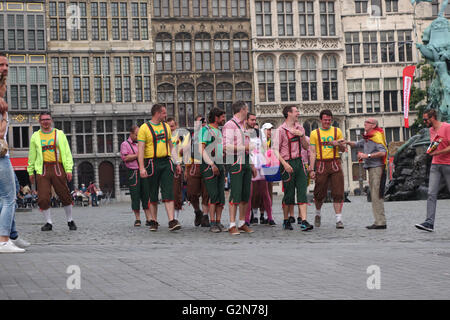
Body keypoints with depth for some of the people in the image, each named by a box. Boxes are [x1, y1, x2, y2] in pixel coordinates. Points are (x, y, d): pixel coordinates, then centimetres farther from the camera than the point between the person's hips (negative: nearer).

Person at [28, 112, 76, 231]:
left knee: (65, 196, 2)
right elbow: (32, 155, 16)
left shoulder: (59, 134, 7)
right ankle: (49, 222, 7)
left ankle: (70, 220, 19)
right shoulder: (35, 136, 11)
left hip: (58, 169, -1)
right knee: (43, 198, -7)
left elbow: (67, 152, 4)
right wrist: (30, 171, 12)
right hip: (42, 170, 1)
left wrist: (69, 169, -4)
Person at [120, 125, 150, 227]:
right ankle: (137, 219, 7)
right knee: (135, 196, -2)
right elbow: (125, 158, -10)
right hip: (133, 172, -4)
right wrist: (138, 155, -8)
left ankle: (149, 219, -1)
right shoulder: (125, 144, 4)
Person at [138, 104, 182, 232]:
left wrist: (177, 163, 14)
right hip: (152, 163, -4)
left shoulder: (166, 126, 14)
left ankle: (172, 221, -12)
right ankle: (153, 221, 16)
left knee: (168, 193, -6)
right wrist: (142, 167, -18)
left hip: (166, 163, 4)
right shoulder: (144, 128, -4)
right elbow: (140, 149, -9)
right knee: (152, 195, 5)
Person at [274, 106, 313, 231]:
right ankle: (286, 220, 18)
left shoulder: (299, 128, 12)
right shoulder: (280, 130, -6)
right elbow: (276, 149, -9)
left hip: (299, 162, 5)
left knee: (302, 192, -5)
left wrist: (302, 135, -4)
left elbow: (306, 147, 14)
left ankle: (304, 222, -11)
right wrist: (285, 164, -17)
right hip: (288, 163, -5)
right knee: (289, 194, 2)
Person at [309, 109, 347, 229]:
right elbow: (312, 152, 3)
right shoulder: (314, 133, 6)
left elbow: (343, 149, 11)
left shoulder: (337, 131, 10)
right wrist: (311, 169, -5)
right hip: (321, 164, -1)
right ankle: (317, 214, 29)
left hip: (335, 164, 1)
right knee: (320, 193, 2)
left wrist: (338, 144, -12)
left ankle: (339, 219, -6)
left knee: (338, 193, -7)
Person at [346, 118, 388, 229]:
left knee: (377, 196, -12)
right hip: (371, 168, 10)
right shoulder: (367, 138, 17)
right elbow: (357, 145, 27)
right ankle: (379, 221, 14)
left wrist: (367, 155, -23)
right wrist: (348, 143, 8)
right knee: (374, 196, 11)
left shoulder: (377, 136, -11)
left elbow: (383, 152, -22)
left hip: (377, 167, -10)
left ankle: (381, 222, -12)